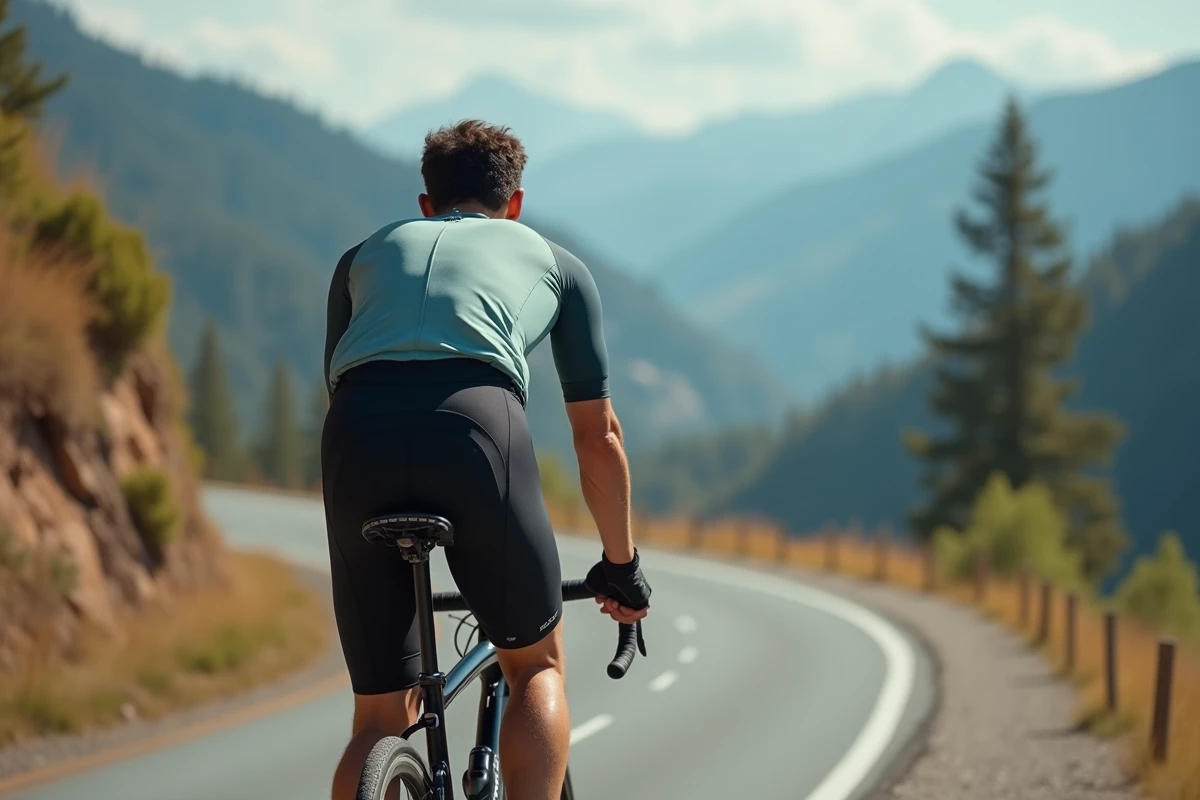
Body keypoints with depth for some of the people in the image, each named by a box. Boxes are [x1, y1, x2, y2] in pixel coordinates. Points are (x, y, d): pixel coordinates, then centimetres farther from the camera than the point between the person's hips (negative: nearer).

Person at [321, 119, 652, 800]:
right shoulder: (555, 262, 31)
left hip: (357, 435, 2)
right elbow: (599, 435, 33)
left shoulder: (367, 254, 36)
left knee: (382, 718, 13)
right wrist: (622, 564, 45)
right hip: (477, 422, -2)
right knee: (539, 667, 21)